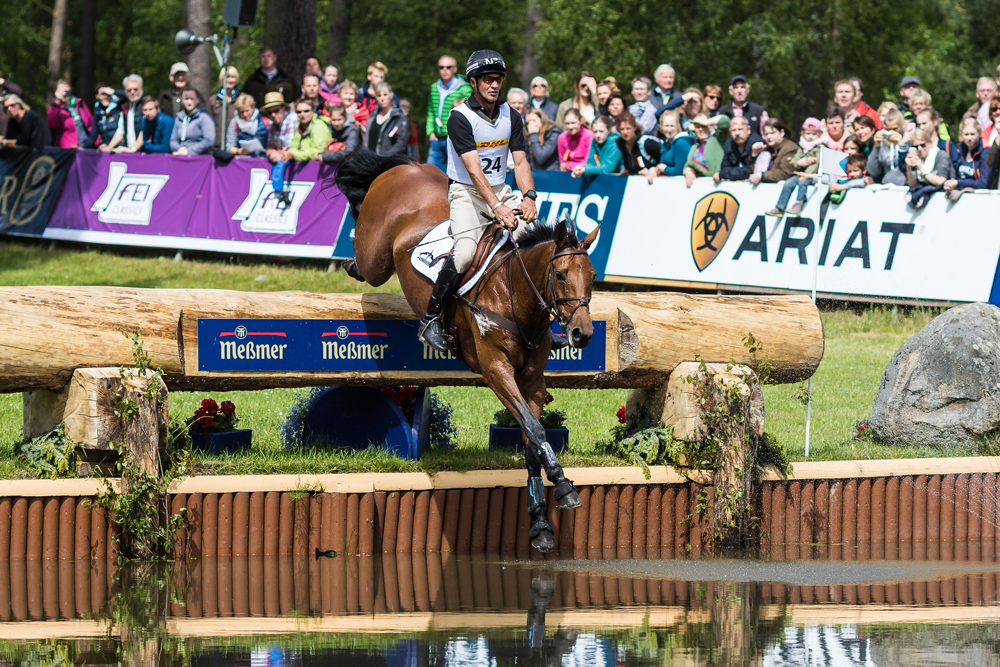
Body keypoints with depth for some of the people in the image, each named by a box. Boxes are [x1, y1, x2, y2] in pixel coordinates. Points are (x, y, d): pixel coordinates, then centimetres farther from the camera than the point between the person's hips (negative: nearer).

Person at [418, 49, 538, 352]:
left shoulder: (510, 117, 6)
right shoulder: (460, 117, -13)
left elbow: (520, 162, 1)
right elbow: (473, 168, -22)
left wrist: (528, 197, -18)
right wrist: (496, 207, -32)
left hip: (501, 191, 6)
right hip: (467, 192, -6)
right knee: (466, 251, -29)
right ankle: (430, 317, -17)